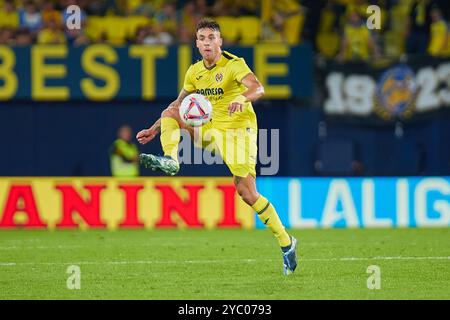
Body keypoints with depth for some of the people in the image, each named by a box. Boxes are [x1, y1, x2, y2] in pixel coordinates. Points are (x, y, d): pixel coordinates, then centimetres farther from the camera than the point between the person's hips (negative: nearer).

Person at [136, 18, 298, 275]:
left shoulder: (234, 64, -14)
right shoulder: (195, 72, 7)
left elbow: (258, 89, -30)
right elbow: (180, 104, 21)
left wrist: (242, 98, -52)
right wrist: (154, 129, 16)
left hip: (238, 130, -7)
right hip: (211, 129, 7)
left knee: (247, 192, -15)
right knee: (170, 112, -5)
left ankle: (286, 242, -6)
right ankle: (170, 161, -27)